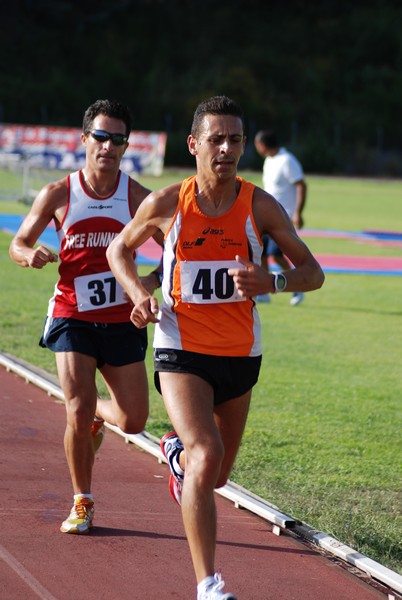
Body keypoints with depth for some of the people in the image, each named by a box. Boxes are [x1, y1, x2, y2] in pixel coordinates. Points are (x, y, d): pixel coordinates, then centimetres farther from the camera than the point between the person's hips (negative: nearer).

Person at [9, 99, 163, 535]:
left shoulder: (137, 198, -2)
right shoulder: (58, 195, -2)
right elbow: (18, 244, 8)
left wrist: (152, 281, -19)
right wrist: (31, 255, -16)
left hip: (121, 321, 1)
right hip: (73, 317, -1)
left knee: (133, 421, 2)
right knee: (78, 413, -12)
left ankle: (98, 414, 39)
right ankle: (82, 504, 8)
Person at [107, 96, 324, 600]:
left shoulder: (260, 207, -6)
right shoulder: (166, 204, -7)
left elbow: (313, 273, -2)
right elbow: (119, 249, 11)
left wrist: (271, 282, -23)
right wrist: (139, 295, -8)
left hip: (240, 355, 3)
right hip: (181, 350, -3)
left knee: (216, 475, 17)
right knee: (207, 455, -24)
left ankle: (177, 452, 55)